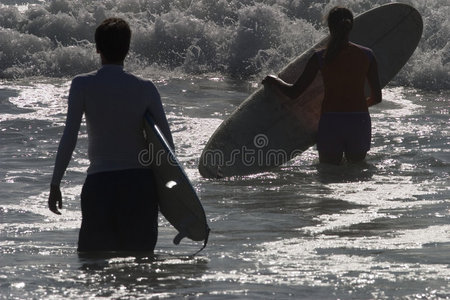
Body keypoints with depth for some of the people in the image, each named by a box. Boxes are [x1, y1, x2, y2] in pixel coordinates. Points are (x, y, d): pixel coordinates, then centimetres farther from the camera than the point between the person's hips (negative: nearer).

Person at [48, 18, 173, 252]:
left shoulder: (83, 85, -3)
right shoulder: (146, 88, 2)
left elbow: (69, 138, -7)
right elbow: (166, 141, 1)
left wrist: (55, 184, -1)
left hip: (100, 183, -2)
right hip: (141, 182, 2)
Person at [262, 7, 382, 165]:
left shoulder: (320, 57, -4)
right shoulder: (366, 55, 2)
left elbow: (293, 93, 0)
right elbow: (376, 97, 9)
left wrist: (273, 80, 19)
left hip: (330, 123, -1)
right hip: (360, 123, 1)